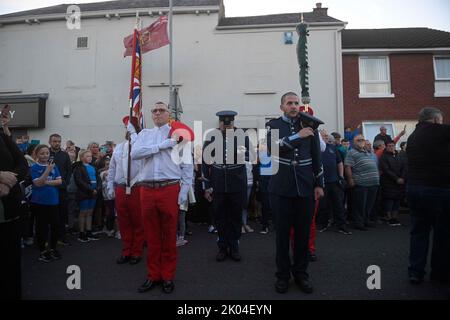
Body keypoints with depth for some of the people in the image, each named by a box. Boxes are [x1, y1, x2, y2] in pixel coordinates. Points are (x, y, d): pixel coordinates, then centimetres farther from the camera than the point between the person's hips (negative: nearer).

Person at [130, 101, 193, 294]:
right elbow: (135, 153, -5)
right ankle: (153, 276, 25)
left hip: (170, 190, -2)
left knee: (169, 236, 6)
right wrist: (162, 145, -10)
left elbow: (187, 164, 1)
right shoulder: (144, 134, 13)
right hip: (147, 190, 3)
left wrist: (184, 190, -7)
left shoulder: (178, 134, 5)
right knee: (151, 236, 11)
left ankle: (168, 277, 21)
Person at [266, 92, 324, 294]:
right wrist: (297, 135, -20)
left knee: (303, 232, 9)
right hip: (281, 188, -2)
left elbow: (316, 156, 10)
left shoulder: (309, 125, 8)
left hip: (305, 187, 2)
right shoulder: (273, 125, 3)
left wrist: (319, 184, 7)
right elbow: (272, 148, -16)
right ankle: (283, 274, 20)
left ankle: (301, 273, 25)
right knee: (283, 232, 6)